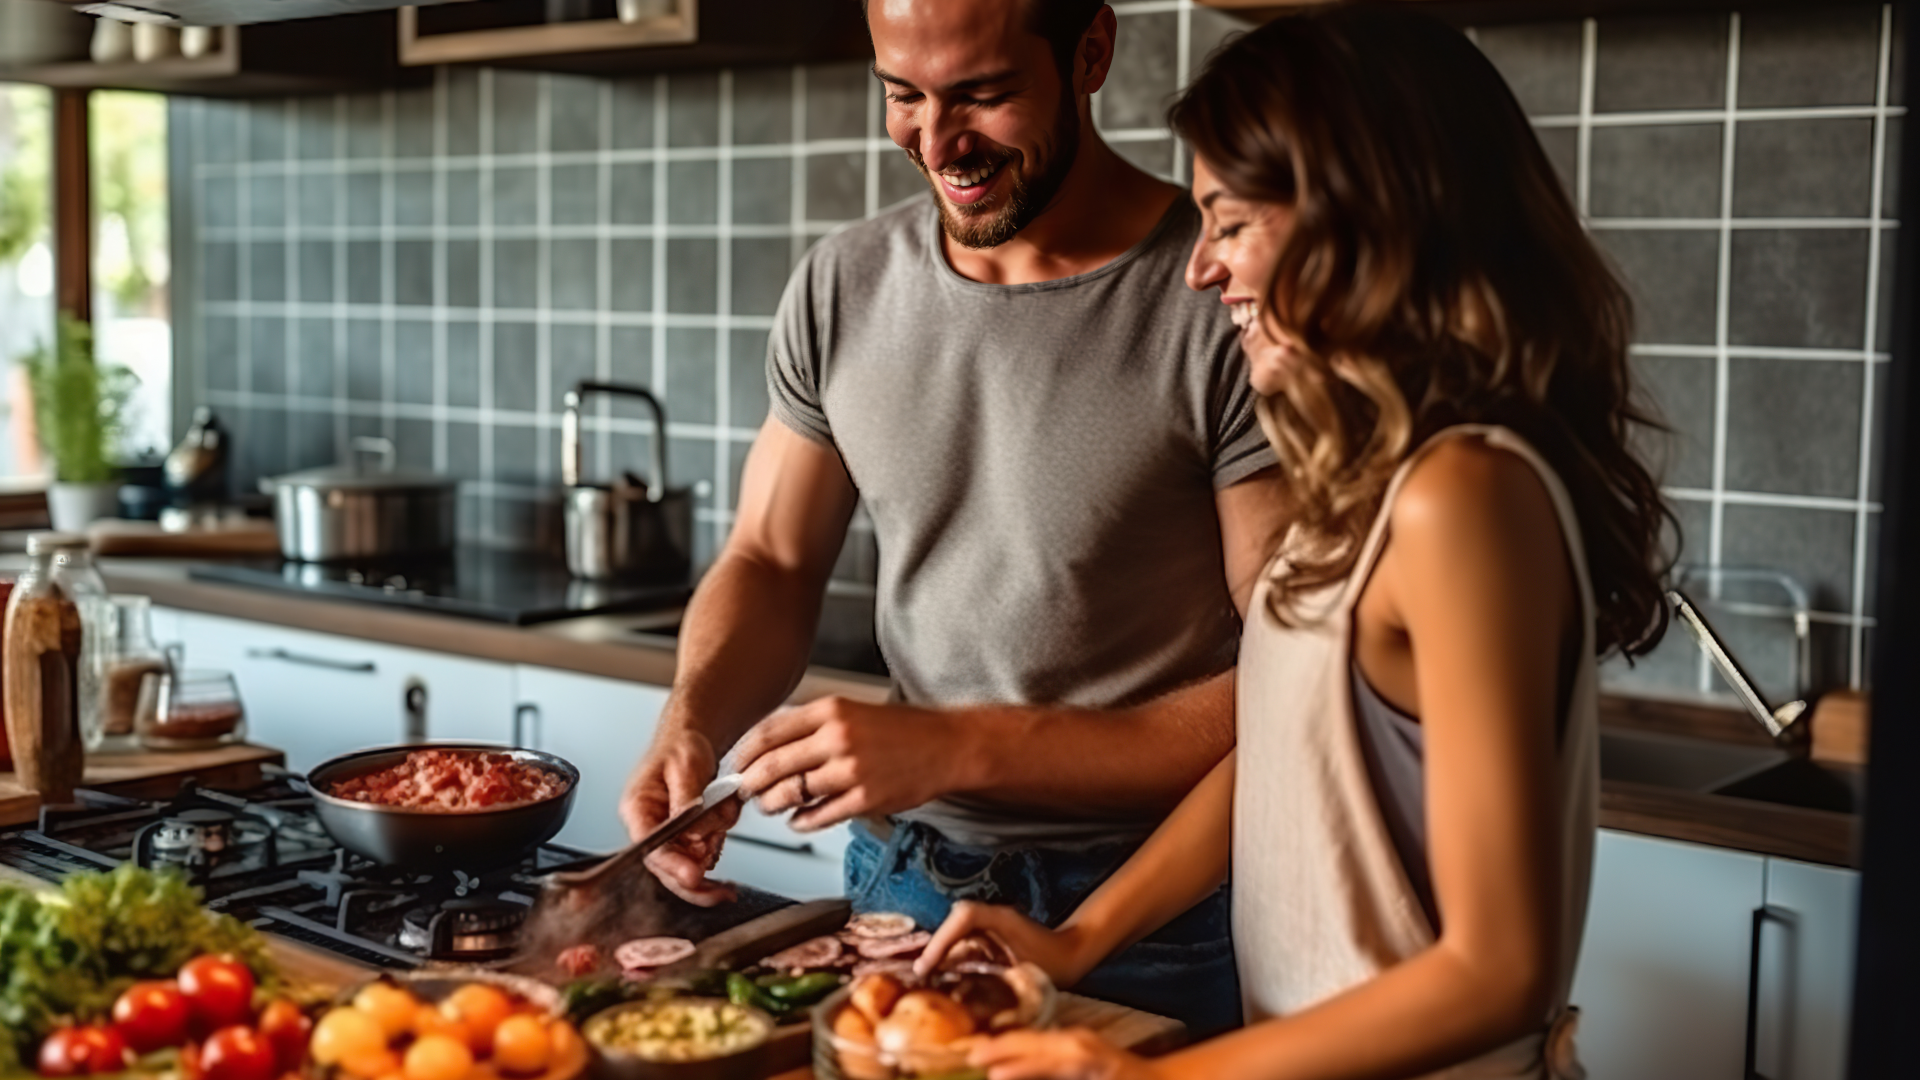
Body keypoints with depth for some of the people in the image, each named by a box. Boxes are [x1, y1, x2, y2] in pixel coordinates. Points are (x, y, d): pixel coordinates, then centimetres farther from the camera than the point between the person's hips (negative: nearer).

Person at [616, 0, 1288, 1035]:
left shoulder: (1223, 309, -19)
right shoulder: (842, 288, -1)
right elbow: (770, 563, 8)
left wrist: (962, 749, -24)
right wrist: (692, 723, -13)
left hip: (1149, 928, -4)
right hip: (899, 881, 5)